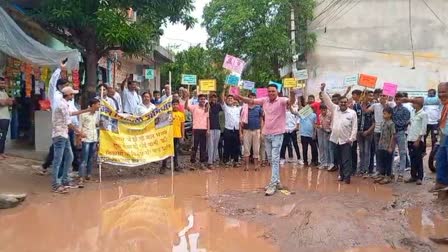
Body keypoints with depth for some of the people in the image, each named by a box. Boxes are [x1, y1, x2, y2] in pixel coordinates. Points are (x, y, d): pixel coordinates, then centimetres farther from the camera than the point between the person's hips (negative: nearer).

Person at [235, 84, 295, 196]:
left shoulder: (281, 101, -11)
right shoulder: (264, 100, 4)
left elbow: (291, 102, -30)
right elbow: (250, 101, 9)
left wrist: (293, 94, -51)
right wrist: (239, 97, -6)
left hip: (277, 134, -6)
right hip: (266, 134, 6)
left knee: (275, 159, -8)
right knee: (271, 159, 14)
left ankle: (273, 184, -6)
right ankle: (277, 181, 26)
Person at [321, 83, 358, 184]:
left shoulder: (352, 113, -2)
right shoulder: (335, 109, 6)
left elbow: (354, 127, -4)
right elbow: (327, 100, 3)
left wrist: (351, 138, -11)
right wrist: (323, 90, -8)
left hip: (346, 140, -3)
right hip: (336, 139, 4)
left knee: (346, 159, -3)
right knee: (339, 159, 13)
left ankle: (347, 176, 1)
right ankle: (342, 174, 24)